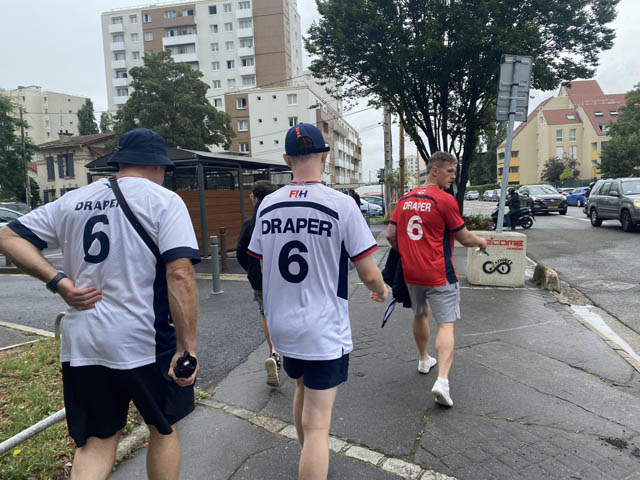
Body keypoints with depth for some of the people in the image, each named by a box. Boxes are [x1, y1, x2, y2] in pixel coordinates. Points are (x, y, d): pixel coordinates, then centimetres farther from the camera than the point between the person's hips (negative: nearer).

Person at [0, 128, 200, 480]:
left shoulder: (74, 200, 10)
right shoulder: (164, 200, -7)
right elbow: (180, 275, -18)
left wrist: (59, 282, 1)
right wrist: (187, 348, -16)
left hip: (81, 342, 5)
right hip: (145, 341, -4)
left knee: (96, 441, 19)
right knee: (163, 428, 19)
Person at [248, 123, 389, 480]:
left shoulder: (268, 205, 0)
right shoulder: (341, 204, -15)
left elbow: (263, 266, 10)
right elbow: (368, 273, -12)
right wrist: (382, 290, 11)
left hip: (281, 327, 6)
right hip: (324, 332, -6)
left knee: (303, 391, 29)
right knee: (317, 424, 3)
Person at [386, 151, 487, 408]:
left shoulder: (406, 199, 6)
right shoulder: (445, 200, -12)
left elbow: (390, 235, 6)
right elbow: (465, 238, -7)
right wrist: (481, 242, 14)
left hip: (410, 272, 6)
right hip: (439, 275, -6)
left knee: (420, 315, 25)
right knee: (446, 324, -4)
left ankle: (424, 360, 41)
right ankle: (442, 380, -15)